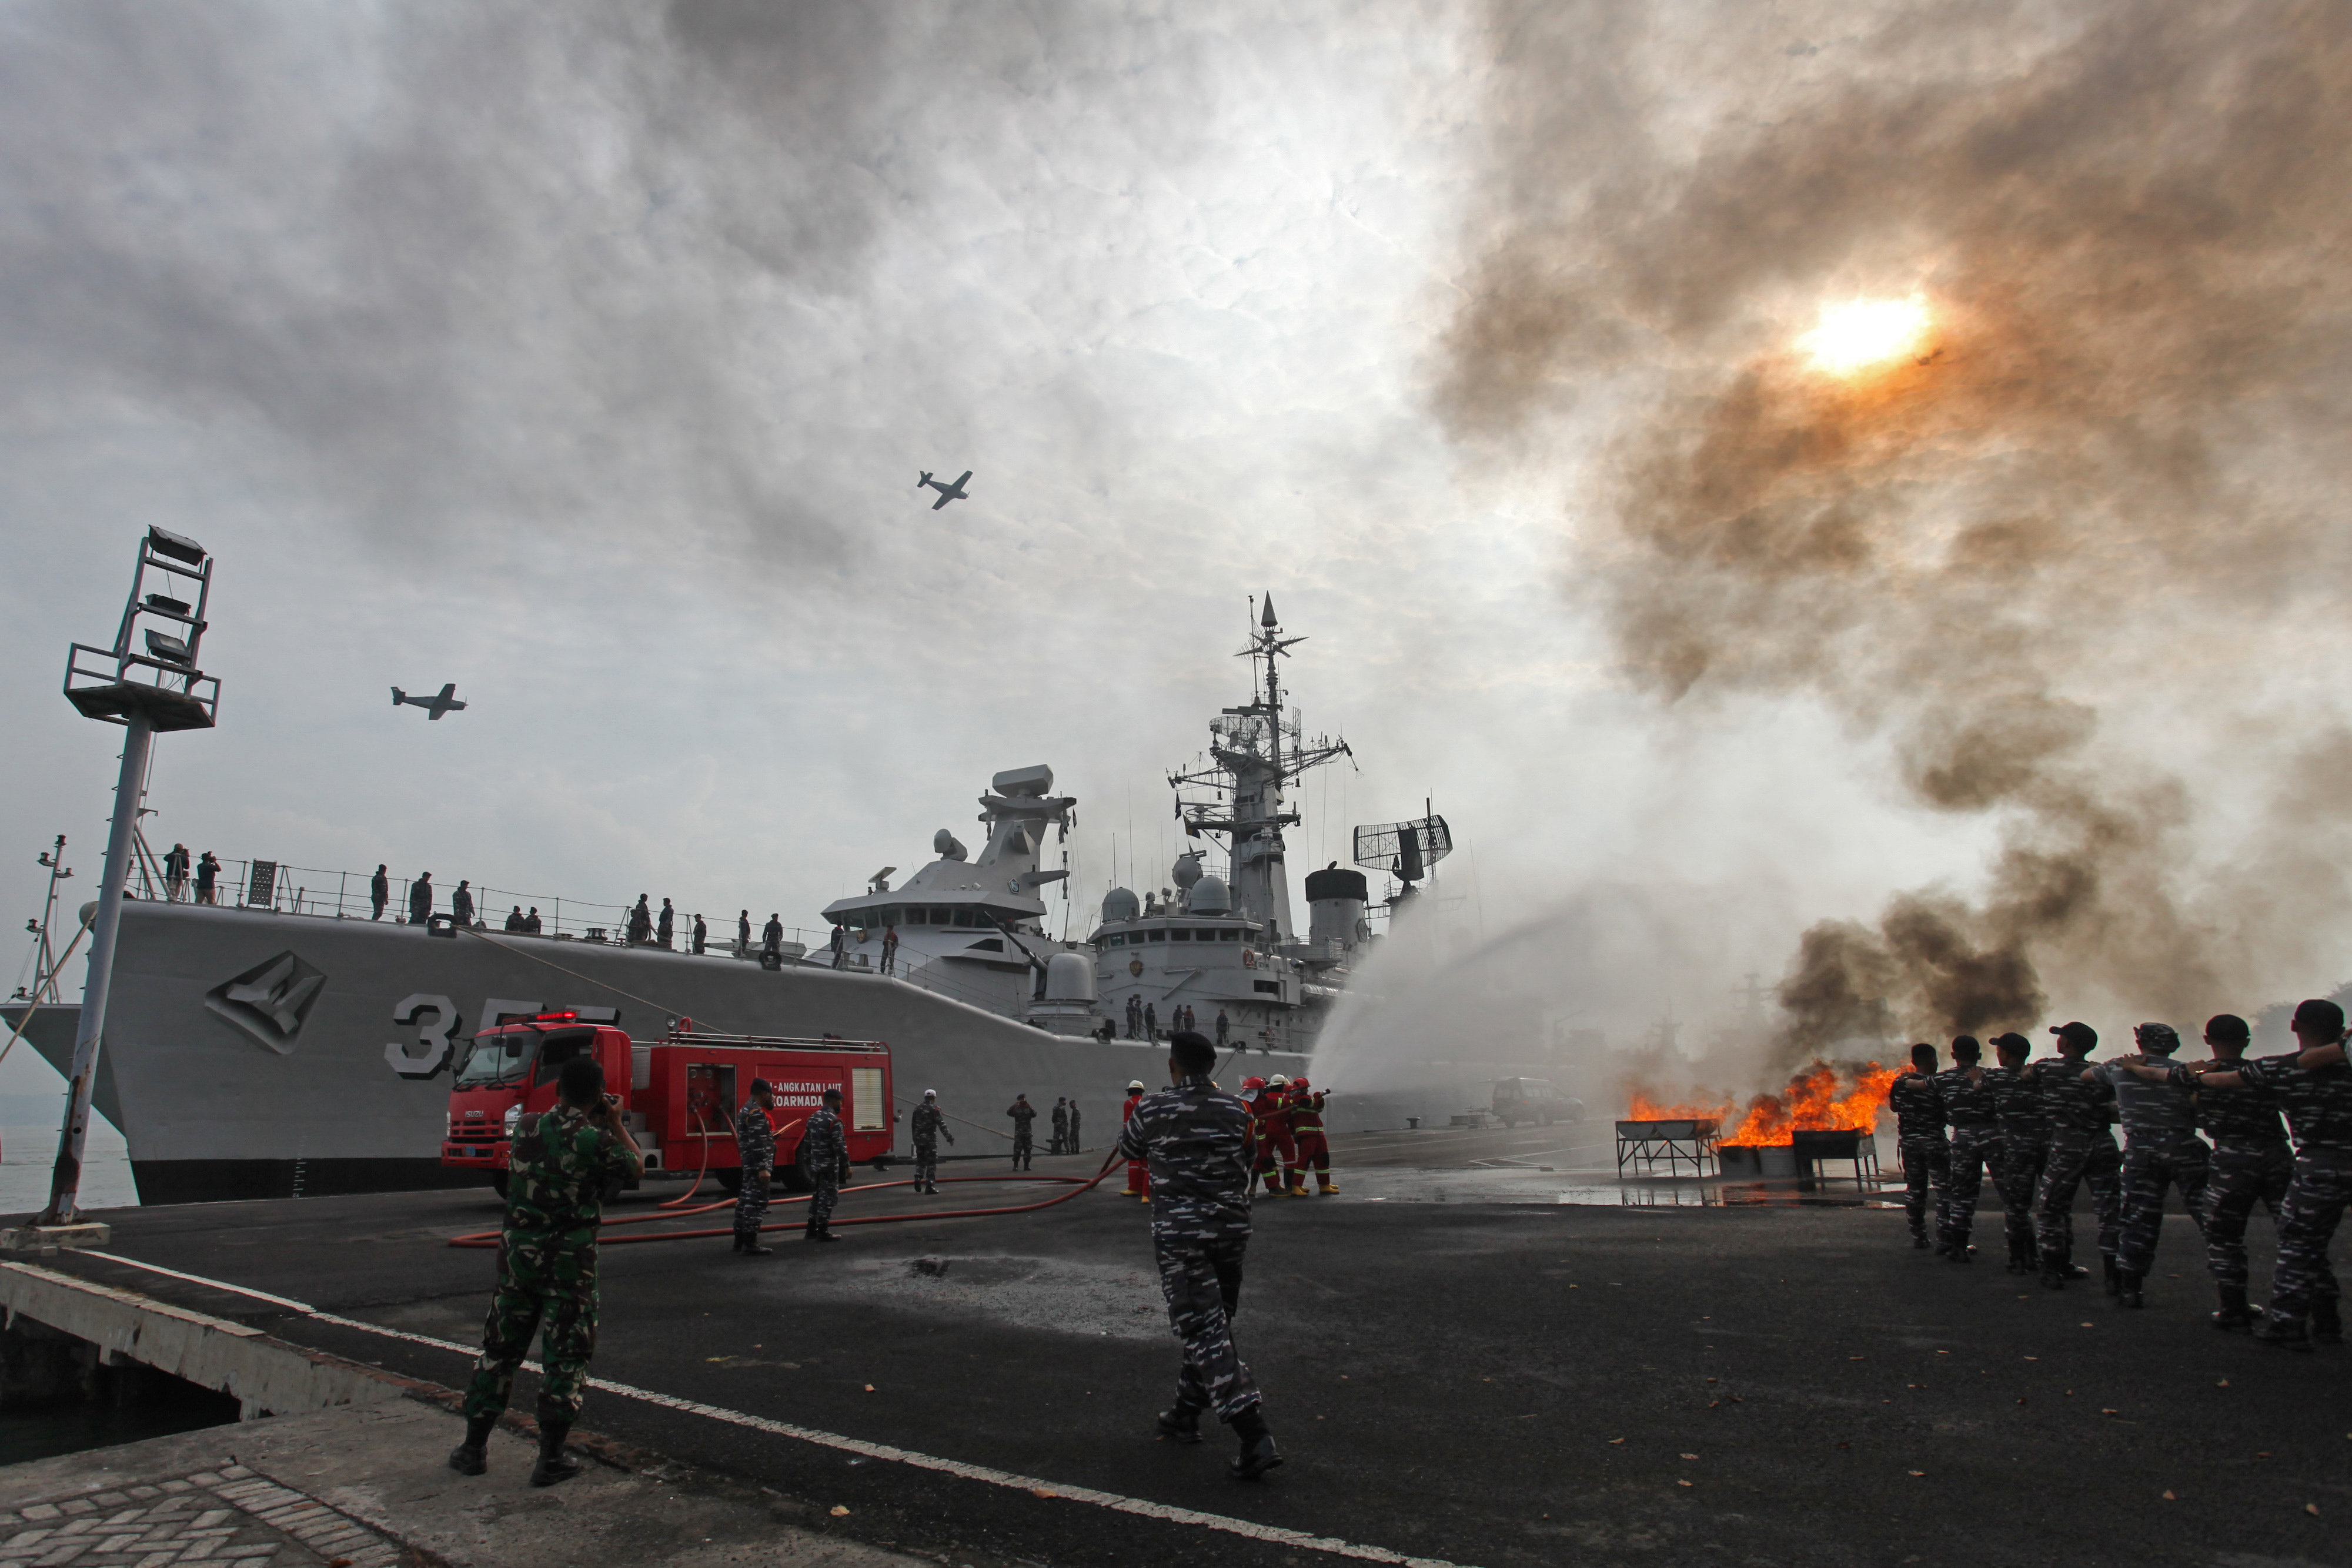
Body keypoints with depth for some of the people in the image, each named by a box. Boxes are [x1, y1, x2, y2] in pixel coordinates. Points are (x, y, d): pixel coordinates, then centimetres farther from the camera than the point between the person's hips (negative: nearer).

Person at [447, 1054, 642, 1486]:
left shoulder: (526, 1127, -2)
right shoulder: (596, 1141, -15)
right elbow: (636, 1166, 4)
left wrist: (594, 1124, 24)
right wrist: (616, 1123, 13)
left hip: (518, 1252, 4)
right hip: (571, 1260, -4)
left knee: (499, 1349, 17)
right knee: (565, 1357, 5)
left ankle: (473, 1449, 26)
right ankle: (550, 1459, 9)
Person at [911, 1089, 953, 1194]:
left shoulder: (918, 1109, 11)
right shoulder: (934, 1109, -7)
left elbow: (913, 1125, 15)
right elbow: (941, 1125, -13)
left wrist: (915, 1138, 24)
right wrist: (949, 1137, -12)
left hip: (919, 1138, 5)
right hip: (930, 1138, -5)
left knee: (920, 1160, 17)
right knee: (932, 1162, -1)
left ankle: (918, 1178, -4)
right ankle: (930, 1184, -6)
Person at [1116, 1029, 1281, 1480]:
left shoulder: (1153, 1109, -7)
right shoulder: (1235, 1110, 1)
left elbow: (1128, 1149, 12)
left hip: (1179, 1234, -4)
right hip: (1231, 1231, 5)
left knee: (1205, 1333, -5)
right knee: (1212, 1325, 20)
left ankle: (1255, 1438, -14)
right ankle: (1185, 1416, 33)